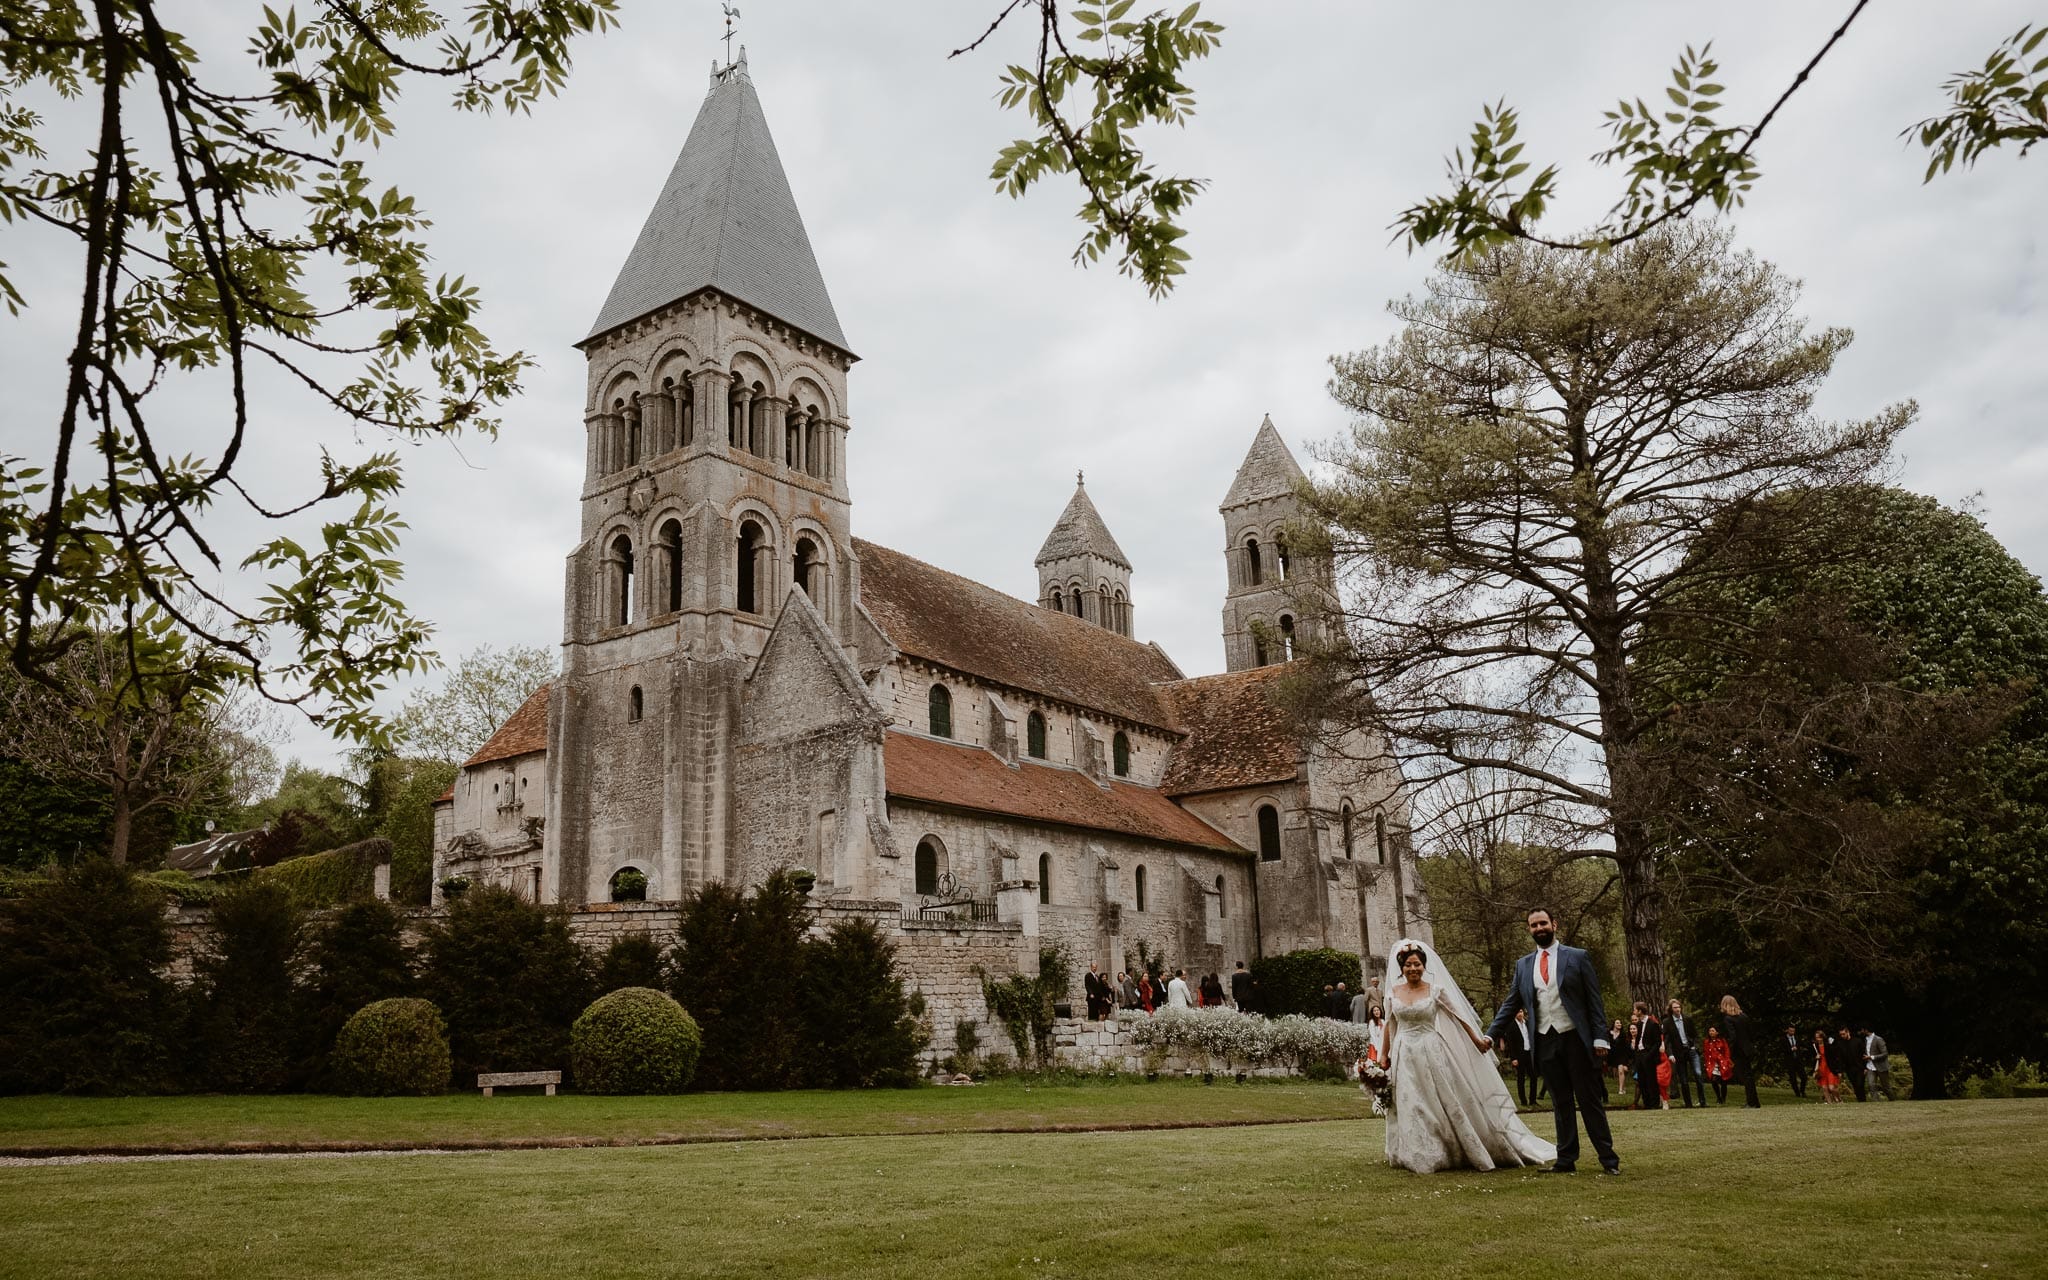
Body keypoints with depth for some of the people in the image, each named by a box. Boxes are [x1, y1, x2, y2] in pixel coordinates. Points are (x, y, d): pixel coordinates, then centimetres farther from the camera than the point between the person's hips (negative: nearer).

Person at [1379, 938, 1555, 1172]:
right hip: (1404, 1056, 2)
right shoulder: (1393, 993, 2)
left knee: (1445, 1100, 2)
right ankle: (1419, 1156, 14)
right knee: (1410, 1106, 3)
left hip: (1432, 1054, -2)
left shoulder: (1435, 990, -3)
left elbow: (1458, 1015, 0)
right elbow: (1388, 1026, 9)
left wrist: (1477, 1040, -4)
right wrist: (1383, 1056, 8)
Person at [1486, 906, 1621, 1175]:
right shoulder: (1523, 965, 10)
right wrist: (1490, 1036, 4)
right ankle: (1566, 1158, 13)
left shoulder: (1578, 958, 1)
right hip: (1545, 1041, 3)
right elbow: (1510, 1005, 12)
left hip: (1576, 1038, -3)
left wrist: (1600, 1037, -8)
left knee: (1589, 1100, 1)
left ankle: (1608, 1158, 8)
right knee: (1560, 1103, 9)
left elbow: (1594, 1000, 0)